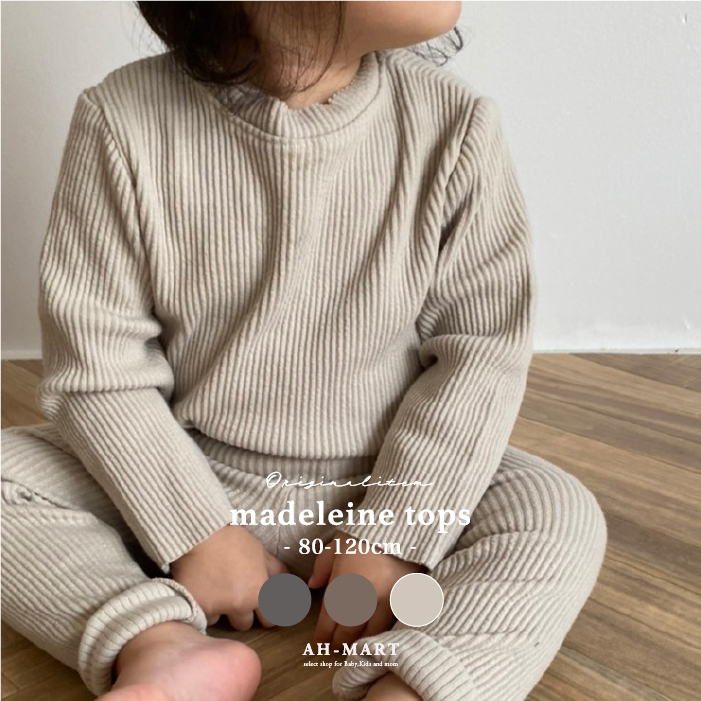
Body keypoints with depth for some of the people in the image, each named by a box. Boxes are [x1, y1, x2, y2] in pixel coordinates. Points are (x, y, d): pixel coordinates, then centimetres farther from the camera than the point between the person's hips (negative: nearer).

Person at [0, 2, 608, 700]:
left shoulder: (456, 124, -11)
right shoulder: (123, 119, -14)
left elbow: (483, 352, -9)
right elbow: (96, 361, -11)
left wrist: (395, 538, -14)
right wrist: (197, 532, -15)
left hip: (382, 484, 0)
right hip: (180, 482, 1)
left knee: (562, 517, -21)